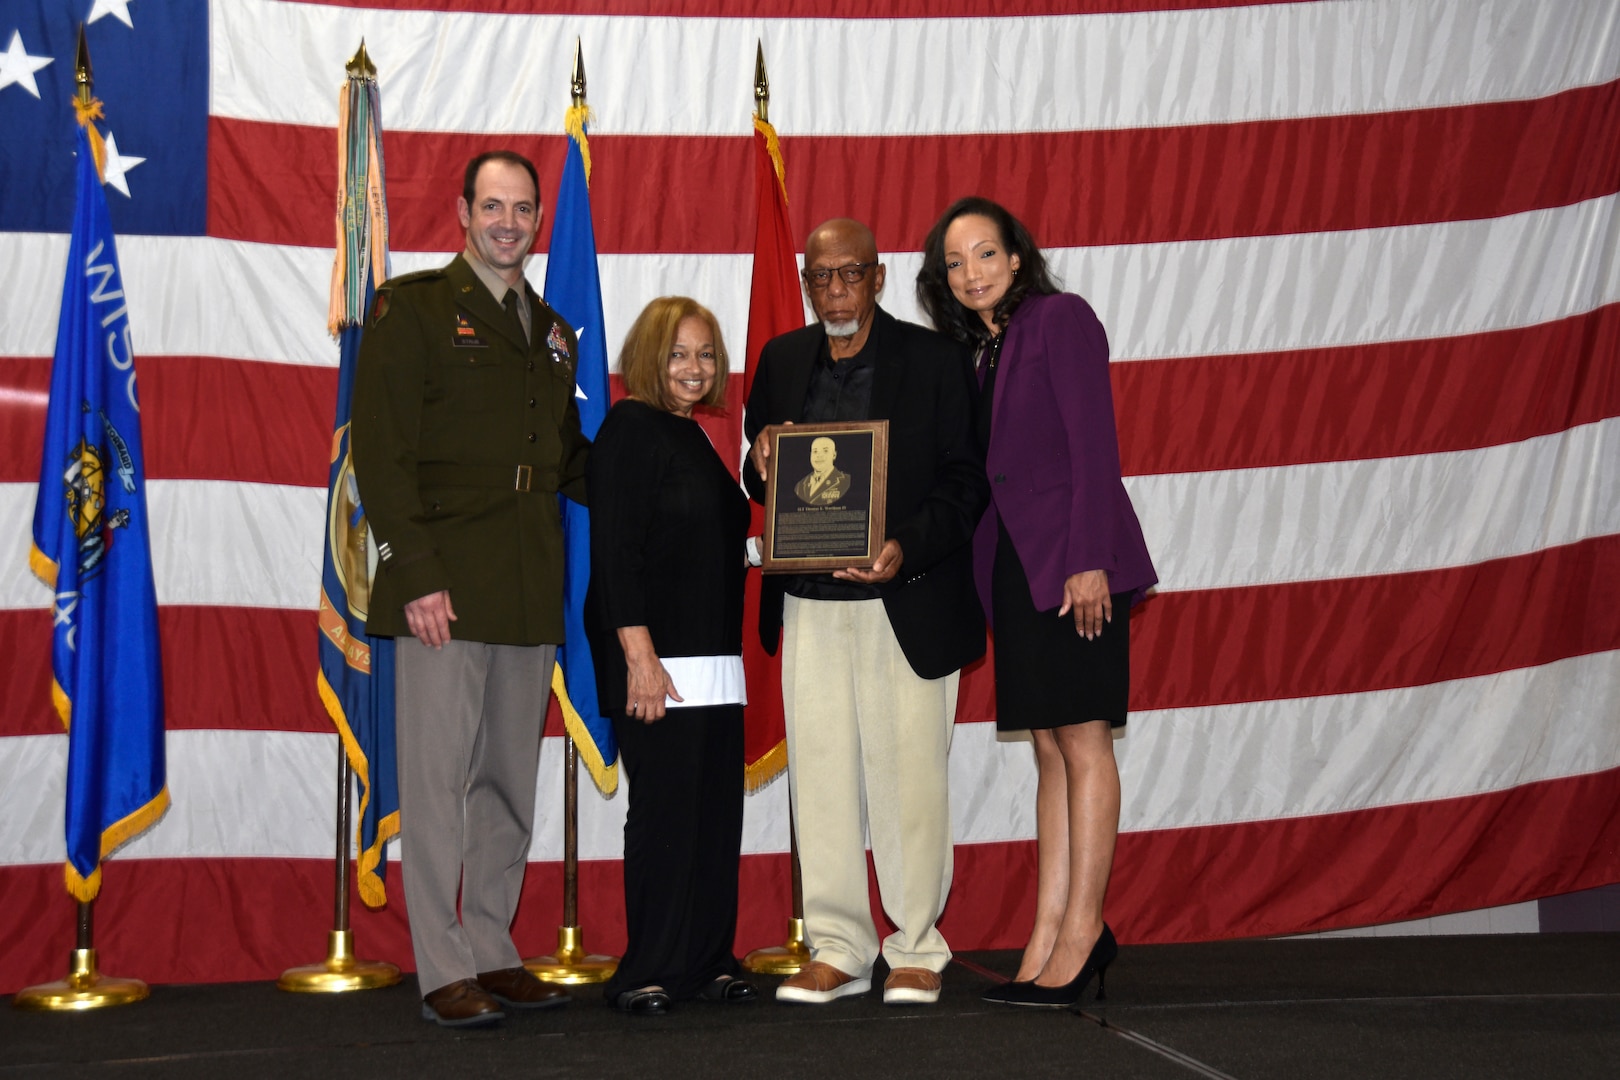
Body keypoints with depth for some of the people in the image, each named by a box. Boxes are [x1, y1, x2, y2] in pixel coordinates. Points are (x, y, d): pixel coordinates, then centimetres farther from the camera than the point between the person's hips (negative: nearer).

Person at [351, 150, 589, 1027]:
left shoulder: (552, 331, 19)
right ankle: (443, 971, 3)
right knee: (439, 774, -3)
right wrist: (416, 573, -16)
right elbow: (382, 453, -8)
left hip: (530, 589, 6)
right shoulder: (411, 308, 0)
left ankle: (493, 954, 19)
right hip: (445, 583, -6)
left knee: (510, 779, 10)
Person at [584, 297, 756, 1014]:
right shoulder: (630, 429, -6)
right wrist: (639, 656, -19)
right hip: (656, 658, -8)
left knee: (716, 806, 7)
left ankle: (709, 962, 14)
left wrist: (753, 545, 10)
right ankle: (651, 972, 3)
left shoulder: (693, 437, 18)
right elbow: (613, 550, -14)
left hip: (713, 659, 8)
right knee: (664, 806, -6)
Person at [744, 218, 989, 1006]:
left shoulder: (935, 358, 0)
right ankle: (836, 950, 16)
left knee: (907, 772, 0)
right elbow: (760, 480, 19)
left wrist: (908, 548, -18)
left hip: (906, 601, -3)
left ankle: (915, 950, 13)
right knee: (820, 773, 6)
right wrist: (763, 466, -5)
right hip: (809, 602, 4)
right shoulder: (782, 361, 12)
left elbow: (966, 479, -2)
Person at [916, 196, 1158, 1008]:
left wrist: (1088, 560, -19)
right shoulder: (975, 351, 16)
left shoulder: (1060, 317, -5)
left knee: (1081, 738, -5)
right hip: (1014, 566, 8)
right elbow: (974, 472, 15)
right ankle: (1050, 938, 10)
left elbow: (1093, 444, -12)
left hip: (1071, 558, -8)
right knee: (1048, 747, 7)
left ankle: (1082, 928, -2)